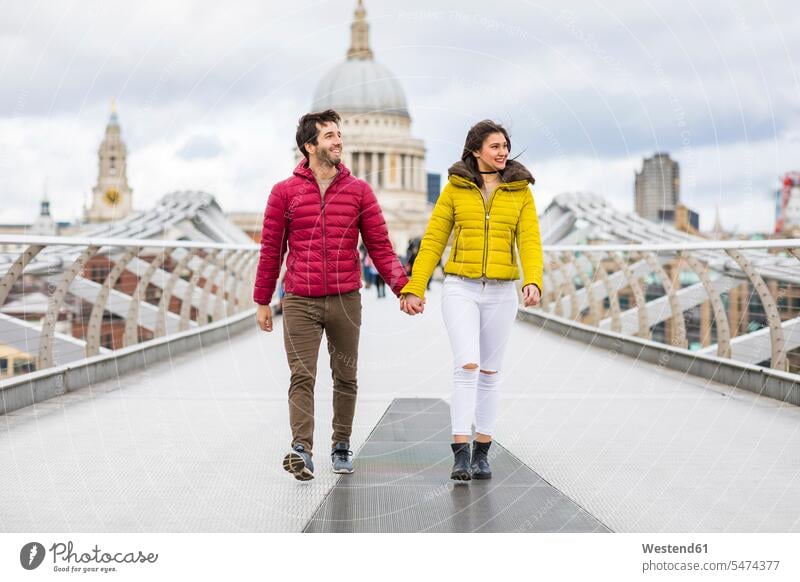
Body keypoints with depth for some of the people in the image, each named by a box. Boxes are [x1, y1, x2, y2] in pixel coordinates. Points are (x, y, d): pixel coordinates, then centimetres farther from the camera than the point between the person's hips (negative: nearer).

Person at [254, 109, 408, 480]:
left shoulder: (359, 191, 5)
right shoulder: (285, 192, 2)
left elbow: (380, 246, 4)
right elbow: (271, 250, 6)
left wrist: (403, 287, -7)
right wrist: (262, 301, 7)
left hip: (346, 300, 2)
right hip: (300, 302, -2)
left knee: (345, 378, 10)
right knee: (302, 377, -10)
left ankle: (341, 446, 23)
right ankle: (302, 450, -17)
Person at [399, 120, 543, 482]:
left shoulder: (520, 191, 4)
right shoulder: (455, 188, 2)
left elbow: (530, 242, -4)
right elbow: (433, 241, 2)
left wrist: (533, 282, -22)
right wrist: (413, 288, -4)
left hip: (501, 292, 2)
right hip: (461, 289, -2)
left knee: (490, 371, 9)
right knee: (467, 366, -16)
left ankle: (481, 454, 18)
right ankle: (460, 455, -16)